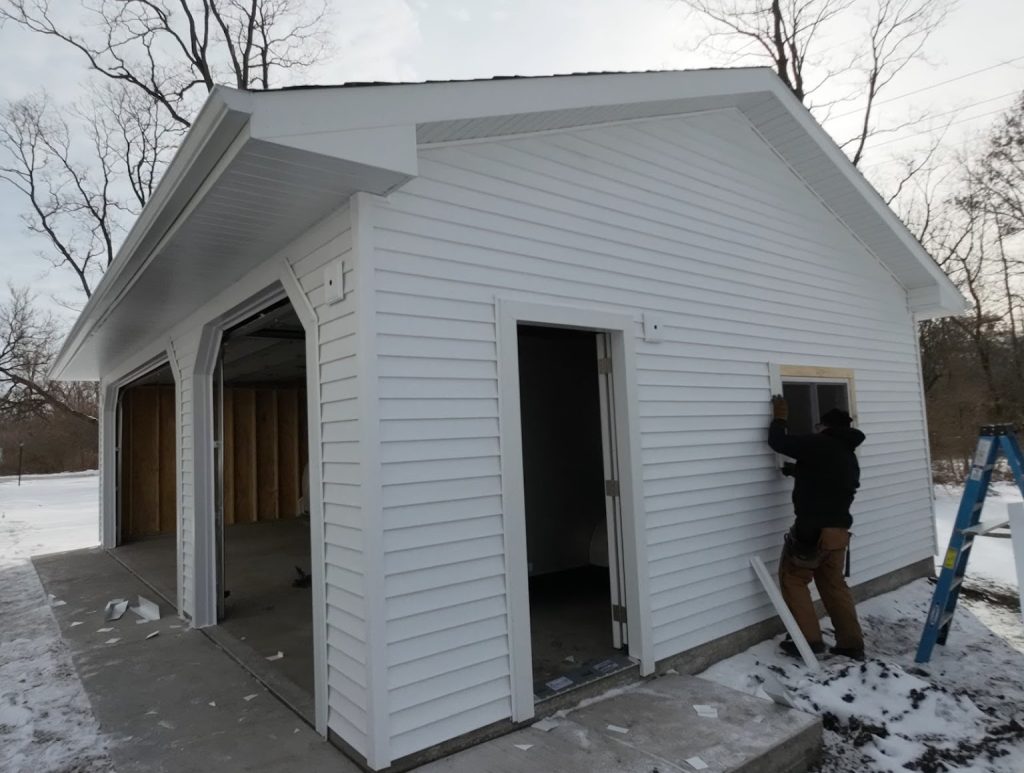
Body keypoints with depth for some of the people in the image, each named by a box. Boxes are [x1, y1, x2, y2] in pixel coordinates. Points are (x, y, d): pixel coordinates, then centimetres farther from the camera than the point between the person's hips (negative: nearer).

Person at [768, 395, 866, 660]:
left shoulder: (819, 445, -12)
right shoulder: (849, 458, 16)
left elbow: (778, 442, -10)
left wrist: (780, 417, 6)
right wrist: (792, 469, 32)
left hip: (813, 529, -8)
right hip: (838, 530, 8)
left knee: (793, 578, 6)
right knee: (834, 584, 19)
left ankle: (810, 640, 4)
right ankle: (851, 643, 20)